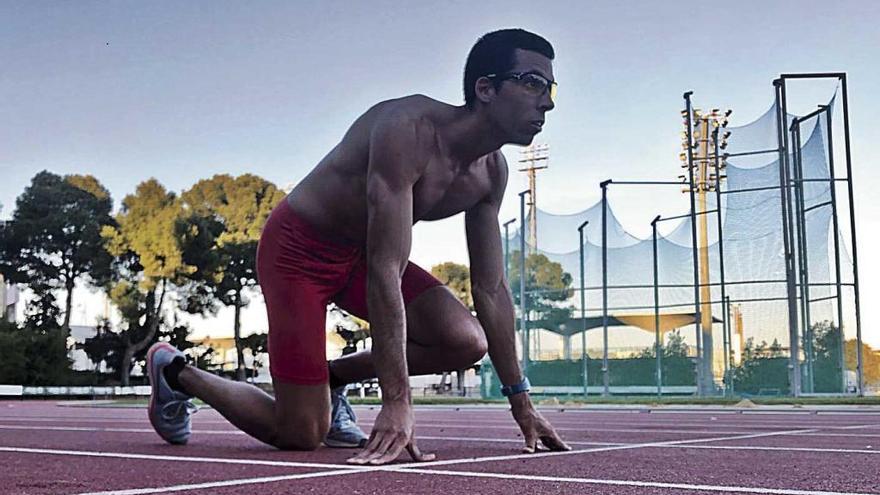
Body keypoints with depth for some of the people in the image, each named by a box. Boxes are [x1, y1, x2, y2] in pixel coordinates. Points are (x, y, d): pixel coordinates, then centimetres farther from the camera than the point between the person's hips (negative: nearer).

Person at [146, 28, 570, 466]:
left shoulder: (490, 171, -5)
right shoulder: (407, 131, -31)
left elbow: (490, 289, 0)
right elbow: (385, 273, -36)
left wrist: (521, 402, -1)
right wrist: (396, 402, -38)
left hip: (359, 253, 8)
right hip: (298, 248, -8)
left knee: (468, 342, -12)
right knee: (303, 434, -8)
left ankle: (331, 376, 10)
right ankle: (174, 371, 17)